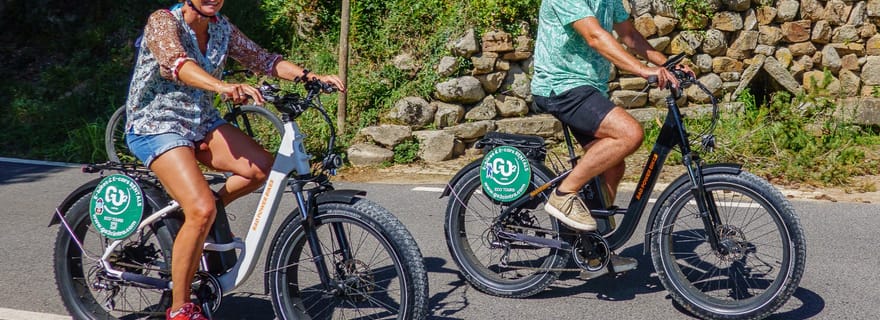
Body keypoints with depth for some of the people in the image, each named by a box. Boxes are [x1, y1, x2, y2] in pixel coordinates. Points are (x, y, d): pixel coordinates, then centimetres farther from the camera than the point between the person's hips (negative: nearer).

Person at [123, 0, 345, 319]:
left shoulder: (221, 27, 4)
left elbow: (261, 58, 4)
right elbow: (178, 64, -35)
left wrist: (312, 76, -12)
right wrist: (224, 86, -54)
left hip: (202, 123, 7)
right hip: (157, 126, -6)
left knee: (263, 167, -18)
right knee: (202, 211, -25)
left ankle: (212, 203, 10)